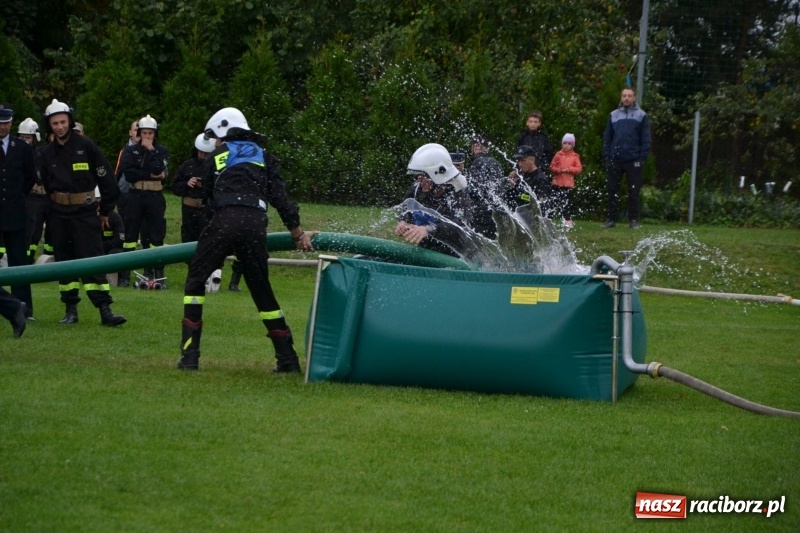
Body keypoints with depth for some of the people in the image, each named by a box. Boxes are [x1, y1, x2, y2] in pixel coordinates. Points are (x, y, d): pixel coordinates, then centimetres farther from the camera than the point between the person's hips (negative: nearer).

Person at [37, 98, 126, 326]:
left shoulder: (85, 146, -4)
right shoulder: (47, 154, 7)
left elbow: (106, 178, 0)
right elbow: (44, 187, 16)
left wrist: (105, 210, 3)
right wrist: (49, 211, 10)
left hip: (85, 212, -4)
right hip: (59, 214, 4)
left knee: (93, 258, -10)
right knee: (64, 260, 6)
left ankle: (105, 310, -14)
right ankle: (71, 309, 14)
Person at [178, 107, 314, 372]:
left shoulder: (216, 157, 20)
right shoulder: (264, 158, 23)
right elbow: (280, 197, 11)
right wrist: (297, 233, 12)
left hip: (225, 221, -3)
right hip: (256, 224, 3)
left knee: (195, 282, 9)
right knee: (262, 291, 15)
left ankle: (190, 355, -3)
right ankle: (288, 358, 15)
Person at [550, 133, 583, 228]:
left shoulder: (575, 156, 3)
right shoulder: (558, 155, 4)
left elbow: (579, 169, -2)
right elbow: (552, 167, 3)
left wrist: (569, 169, -15)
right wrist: (559, 170, -14)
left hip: (569, 183, -1)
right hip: (558, 182, 1)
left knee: (568, 202, -1)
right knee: (557, 201, 2)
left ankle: (568, 220, 5)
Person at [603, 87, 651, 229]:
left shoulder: (641, 116, 3)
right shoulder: (614, 115, 10)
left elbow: (645, 139, 1)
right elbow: (607, 137, 10)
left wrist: (642, 157, -8)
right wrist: (607, 156, 1)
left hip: (633, 160, -2)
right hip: (615, 159, 2)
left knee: (634, 192, 1)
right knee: (613, 191, 5)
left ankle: (633, 220, 6)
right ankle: (611, 219, 10)